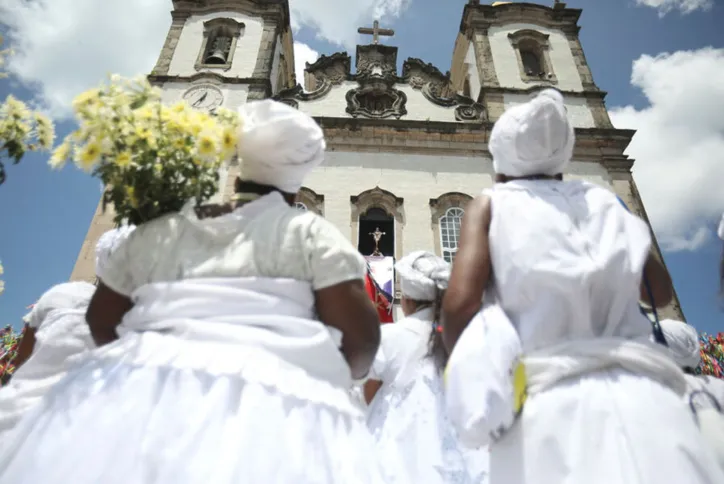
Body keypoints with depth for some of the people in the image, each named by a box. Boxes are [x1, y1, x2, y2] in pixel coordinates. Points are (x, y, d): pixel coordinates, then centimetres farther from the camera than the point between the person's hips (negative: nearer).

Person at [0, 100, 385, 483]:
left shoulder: (157, 232, 17)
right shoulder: (309, 231, 7)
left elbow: (101, 321, 23)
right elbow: (360, 335, -2)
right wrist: (331, 377, 17)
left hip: (142, 392, 4)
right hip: (274, 400, -2)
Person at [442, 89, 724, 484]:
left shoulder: (491, 204, 6)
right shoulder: (601, 199, 16)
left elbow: (460, 305, -10)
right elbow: (661, 291, 24)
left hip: (548, 396, -3)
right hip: (640, 390, 4)